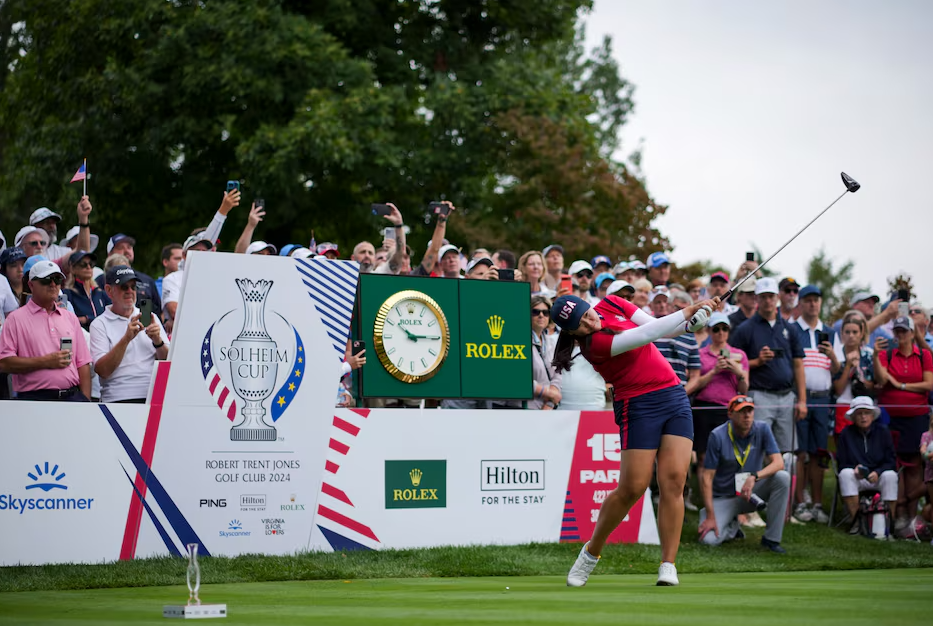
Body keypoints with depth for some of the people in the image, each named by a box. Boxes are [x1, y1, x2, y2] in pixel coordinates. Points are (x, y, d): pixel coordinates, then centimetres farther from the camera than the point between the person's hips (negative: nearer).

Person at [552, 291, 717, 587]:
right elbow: (647, 334, -23)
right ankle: (591, 553, 16)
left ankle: (668, 567, -7)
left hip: (675, 396, 6)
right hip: (639, 405, -6)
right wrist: (688, 312, -18)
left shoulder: (611, 304, 5)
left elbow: (658, 328, 8)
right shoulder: (595, 342, -18)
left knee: (673, 481, -6)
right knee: (632, 487, -7)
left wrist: (692, 321, -10)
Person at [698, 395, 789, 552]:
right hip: (723, 498, -2)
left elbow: (778, 463, -17)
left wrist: (754, 477, -36)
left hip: (752, 493, 2)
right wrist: (710, 516, -21)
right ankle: (731, 527, 14)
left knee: (782, 477, -26)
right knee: (710, 539, -26)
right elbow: (706, 477, -15)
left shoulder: (762, 429, -8)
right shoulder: (718, 436, -16)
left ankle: (771, 538, -15)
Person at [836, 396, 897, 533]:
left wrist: (877, 472, -20)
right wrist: (855, 469, -21)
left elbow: (891, 461, -1)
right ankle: (855, 522, -29)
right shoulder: (846, 433, 1)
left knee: (890, 475, -32)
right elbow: (841, 464, 0)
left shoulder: (883, 431, 2)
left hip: (879, 477, 0)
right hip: (856, 479, 0)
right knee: (845, 474, -32)